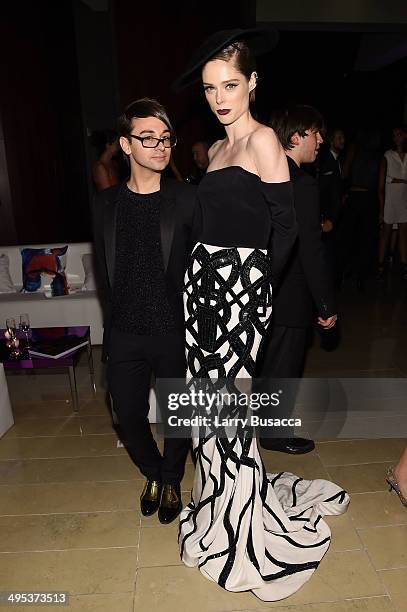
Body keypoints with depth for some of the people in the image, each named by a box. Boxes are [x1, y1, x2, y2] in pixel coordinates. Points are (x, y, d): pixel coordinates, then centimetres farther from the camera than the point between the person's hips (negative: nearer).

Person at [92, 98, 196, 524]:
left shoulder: (186, 200, -5)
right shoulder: (106, 204, 4)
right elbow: (104, 270, 9)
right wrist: (115, 318, 8)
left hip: (176, 331, -2)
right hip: (124, 334, 3)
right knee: (128, 414, 13)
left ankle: (171, 481, 41)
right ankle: (153, 474, 43)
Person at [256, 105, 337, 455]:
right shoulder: (303, 185, -21)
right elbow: (312, 252, -22)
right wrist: (327, 306, -14)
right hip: (290, 296, -8)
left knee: (266, 359, 24)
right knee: (285, 368, 10)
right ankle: (276, 434, 29)